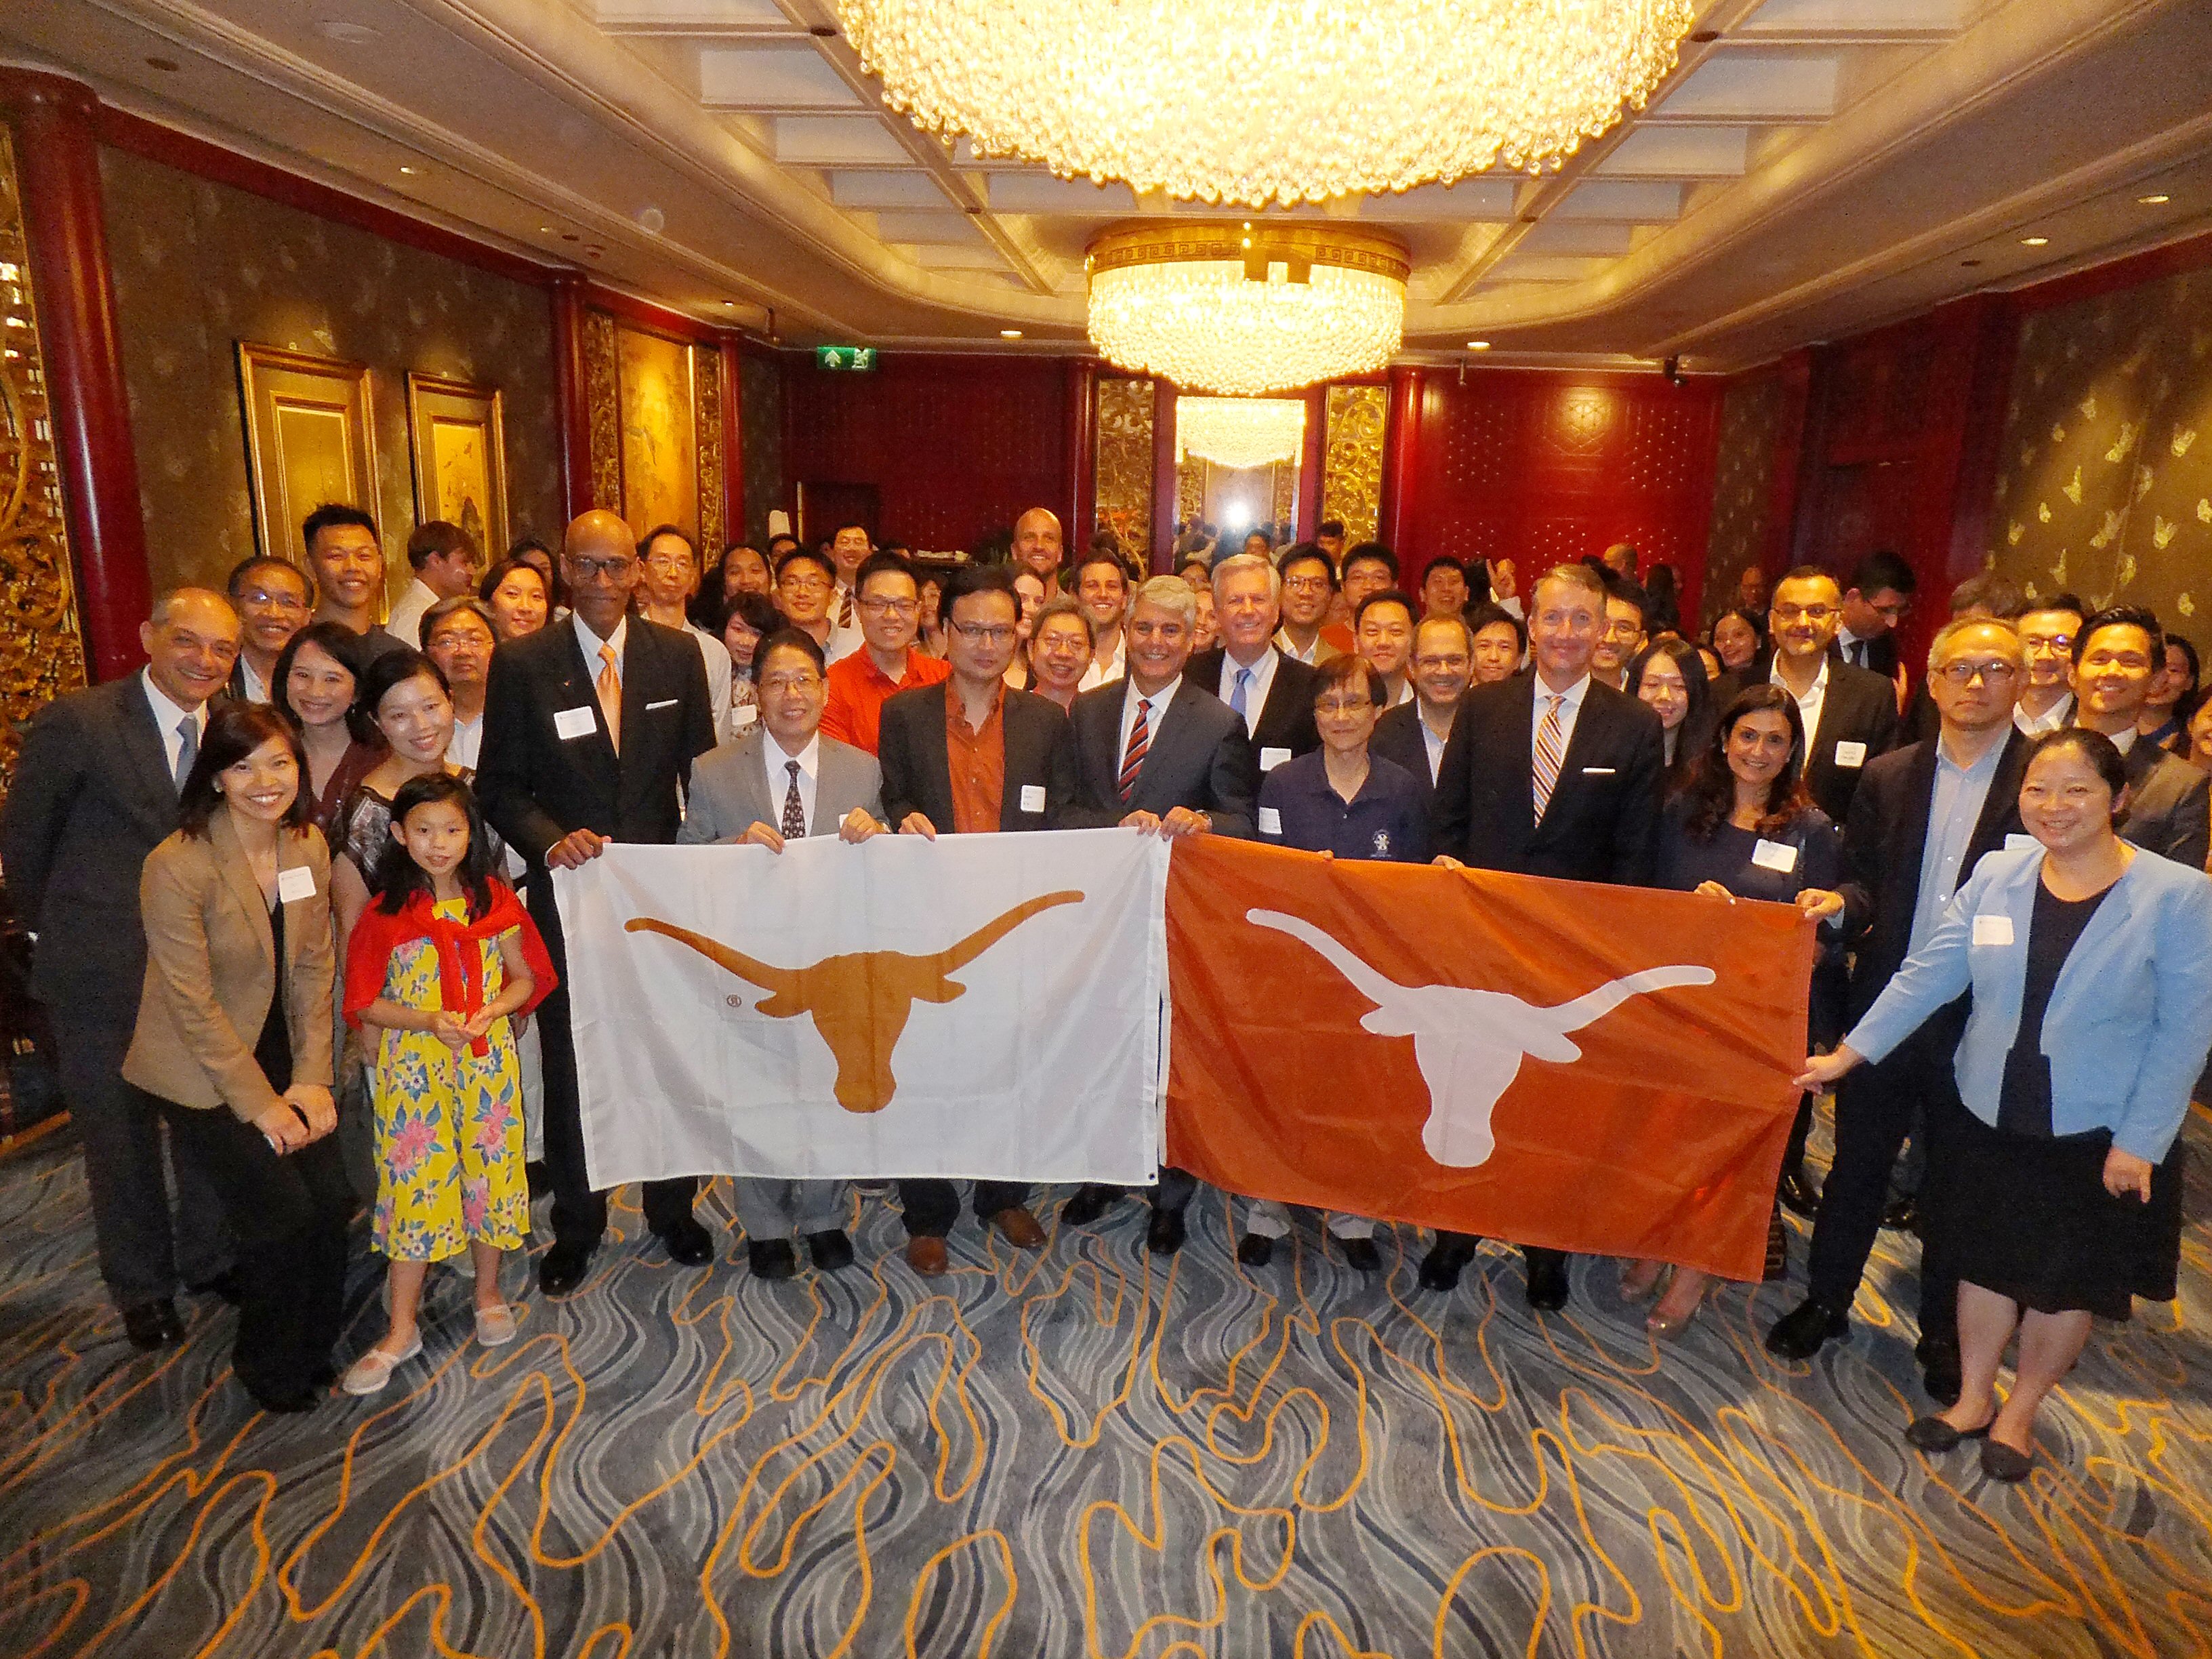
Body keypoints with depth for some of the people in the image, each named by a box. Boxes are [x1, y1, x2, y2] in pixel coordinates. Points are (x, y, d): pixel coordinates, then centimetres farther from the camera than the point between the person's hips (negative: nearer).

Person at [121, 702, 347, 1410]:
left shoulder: (309, 846, -4)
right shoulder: (177, 866, -21)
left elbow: (314, 968, 1)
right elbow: (194, 1005, -18)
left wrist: (310, 1079, -4)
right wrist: (260, 1103, -14)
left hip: (281, 1055, 5)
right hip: (200, 1072, -5)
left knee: (332, 1200, -4)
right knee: (283, 1213, -7)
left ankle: (313, 1347, 21)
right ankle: (270, 1368, 20)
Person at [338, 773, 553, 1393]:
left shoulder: (494, 901, -1)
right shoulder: (386, 913, -6)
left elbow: (525, 978, 4)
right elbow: (366, 1002, -4)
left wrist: (491, 1012, -15)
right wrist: (429, 1021, -19)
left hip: (488, 1060, 2)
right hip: (414, 1065, -1)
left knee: (490, 1169, 10)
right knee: (414, 1181, 4)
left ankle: (489, 1292, 32)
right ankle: (401, 1332, 17)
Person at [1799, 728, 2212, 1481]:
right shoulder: (1997, 874, -5)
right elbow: (1928, 975, -2)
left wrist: (2139, 1142, -13)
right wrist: (1846, 1054, -4)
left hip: (2099, 1133, -2)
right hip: (1992, 1117, 2)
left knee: (2069, 1281, 14)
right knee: (1988, 1261, 16)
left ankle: (2019, 1412, 37)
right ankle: (1972, 1399, 37)